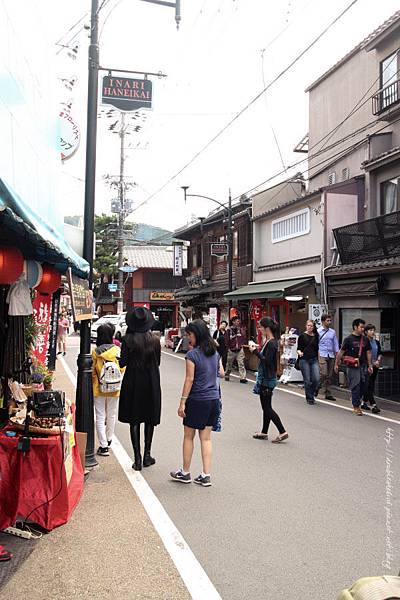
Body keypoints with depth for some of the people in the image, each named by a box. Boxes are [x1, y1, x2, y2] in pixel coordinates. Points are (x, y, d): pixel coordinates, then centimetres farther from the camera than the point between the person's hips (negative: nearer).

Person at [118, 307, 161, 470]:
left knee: (134, 420, 7)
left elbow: (123, 362, -9)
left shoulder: (128, 339, -11)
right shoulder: (155, 339, -4)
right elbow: (158, 362, 3)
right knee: (150, 419, 14)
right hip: (151, 383, 2)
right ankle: (147, 455, 20)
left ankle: (137, 458, 7)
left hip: (133, 383, -2)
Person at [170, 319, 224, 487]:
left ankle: (185, 473, 22)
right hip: (213, 399, 6)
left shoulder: (192, 355, -14)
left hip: (197, 400, -6)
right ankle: (206, 476, 12)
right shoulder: (215, 353, 5)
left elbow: (189, 379, -15)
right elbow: (221, 373, 14)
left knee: (188, 437, 10)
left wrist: (182, 402, -10)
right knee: (206, 438, 11)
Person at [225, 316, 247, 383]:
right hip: (231, 350, -2)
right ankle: (226, 376, 32)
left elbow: (243, 337, 10)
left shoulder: (240, 329, 2)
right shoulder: (229, 330, -10)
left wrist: (242, 344, 1)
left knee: (241, 364, -7)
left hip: (239, 349, 2)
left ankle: (243, 378, -8)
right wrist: (228, 347, -7)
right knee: (229, 364, 13)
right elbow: (227, 339, -8)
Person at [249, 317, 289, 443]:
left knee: (267, 408, -3)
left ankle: (283, 432, 1)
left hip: (268, 380, -10)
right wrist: (256, 349, 9)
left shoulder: (272, 343, -19)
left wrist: (256, 351, -18)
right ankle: (264, 433, 26)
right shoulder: (268, 341, 10)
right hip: (264, 378, 10)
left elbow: (267, 361, -23)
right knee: (265, 407, 16)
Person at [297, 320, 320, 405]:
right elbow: (298, 348, 1)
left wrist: (319, 359, 12)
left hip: (314, 360, 3)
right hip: (304, 360, -3)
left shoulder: (316, 336, 11)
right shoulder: (302, 336, 2)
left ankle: (312, 394, 17)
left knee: (316, 379, -9)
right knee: (307, 380, -1)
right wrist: (299, 352, -20)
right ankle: (309, 398, 12)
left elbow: (317, 348, 16)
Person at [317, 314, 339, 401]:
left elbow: (336, 344, 15)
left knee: (329, 375, 7)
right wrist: (317, 355, -9)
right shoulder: (318, 331, 0)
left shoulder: (333, 332, 13)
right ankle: (321, 388, -1)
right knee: (323, 373, -18)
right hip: (322, 355, -5)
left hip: (331, 355, 5)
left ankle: (328, 393, 12)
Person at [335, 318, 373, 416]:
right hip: (352, 367, -5)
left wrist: (370, 366, 10)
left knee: (364, 386, 5)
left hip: (363, 366, 5)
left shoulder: (365, 339, 10)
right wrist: (336, 364, 1)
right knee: (355, 386, -5)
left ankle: (355, 399, 31)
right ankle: (356, 407, 4)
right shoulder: (348, 339, -4)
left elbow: (369, 352, 15)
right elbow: (341, 352, 0)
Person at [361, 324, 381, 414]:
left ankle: (364, 402, 21)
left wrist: (378, 361, -7)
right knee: (369, 385, -10)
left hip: (375, 367, 7)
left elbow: (380, 353, 13)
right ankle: (373, 405, -14)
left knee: (371, 385, 10)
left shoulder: (377, 342, 10)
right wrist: (372, 363, -11)